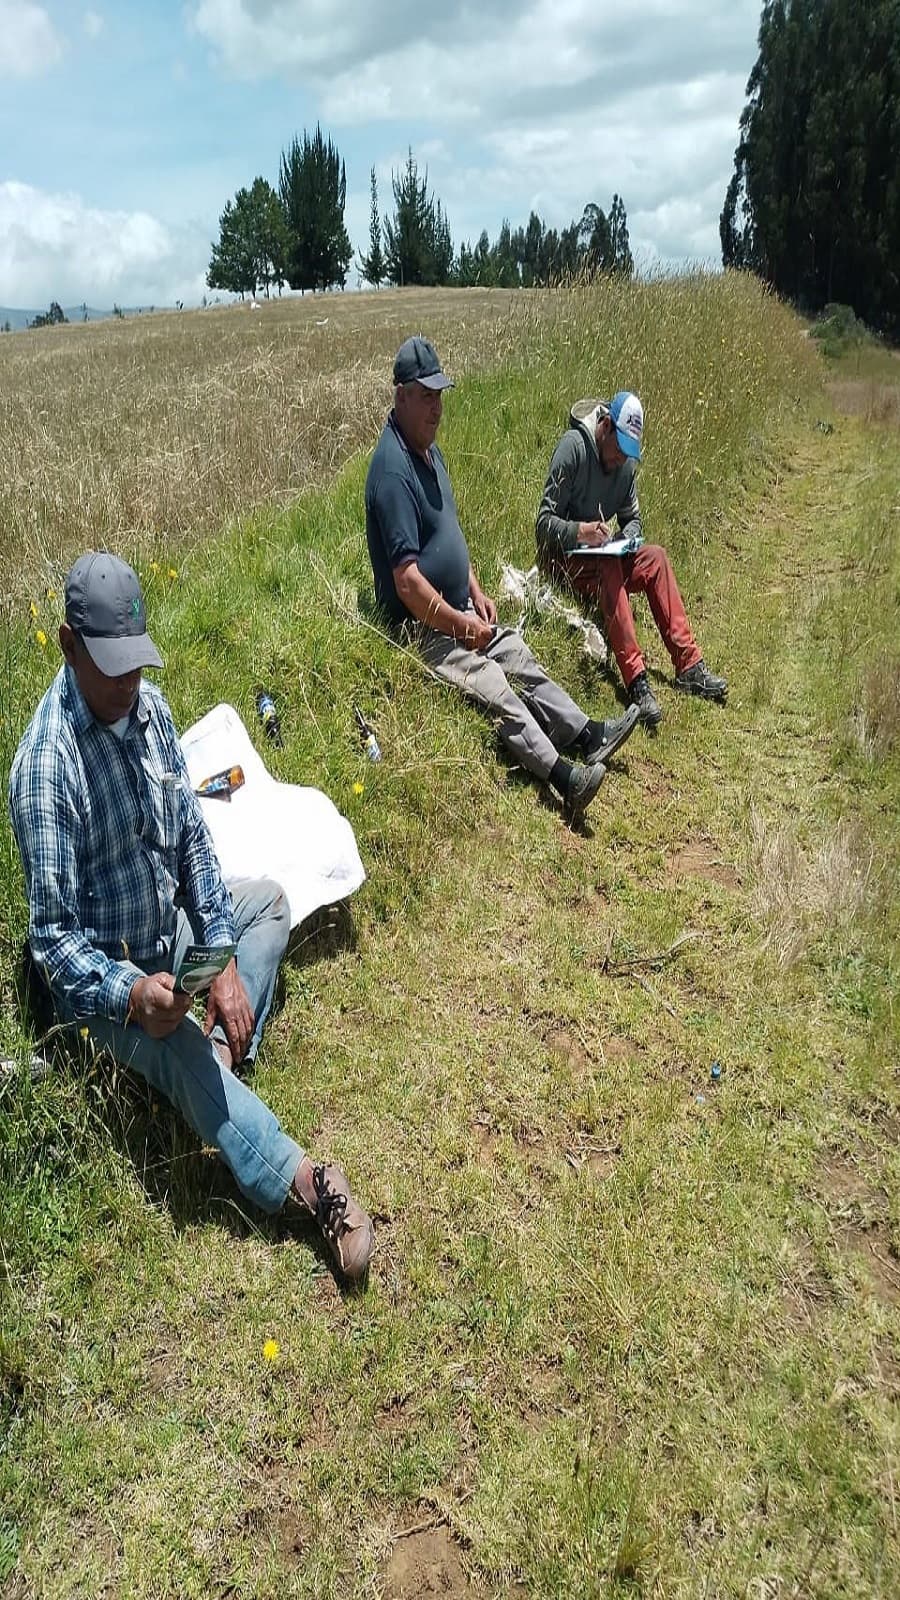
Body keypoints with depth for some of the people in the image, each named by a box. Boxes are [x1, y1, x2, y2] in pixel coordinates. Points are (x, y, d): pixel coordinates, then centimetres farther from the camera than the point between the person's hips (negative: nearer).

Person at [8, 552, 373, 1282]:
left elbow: (193, 837, -3)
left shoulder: (148, 705, -6)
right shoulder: (47, 764, -28)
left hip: (170, 929, 8)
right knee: (188, 1061, -31)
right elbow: (52, 933, -23)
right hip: (106, 975, -8)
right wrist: (130, 991, -38)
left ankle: (223, 1053, -11)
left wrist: (224, 960, -10)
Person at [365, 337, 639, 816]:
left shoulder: (428, 448, 10)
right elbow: (406, 581, -26)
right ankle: (563, 775, -28)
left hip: (458, 608, 10)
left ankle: (585, 734, 1)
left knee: (520, 655, 1)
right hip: (422, 626, -10)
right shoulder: (392, 470, -22)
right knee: (494, 686, -21)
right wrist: (461, 624, -16)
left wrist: (476, 592, 11)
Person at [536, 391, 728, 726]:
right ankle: (636, 682, -45)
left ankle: (689, 666, -16)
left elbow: (633, 518, 14)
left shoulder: (627, 461, 5)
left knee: (656, 557, -13)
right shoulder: (573, 447, -16)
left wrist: (627, 537, -9)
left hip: (600, 556, 7)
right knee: (608, 567, -34)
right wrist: (581, 532, -37)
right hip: (560, 559, -7)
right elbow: (544, 522, -19)